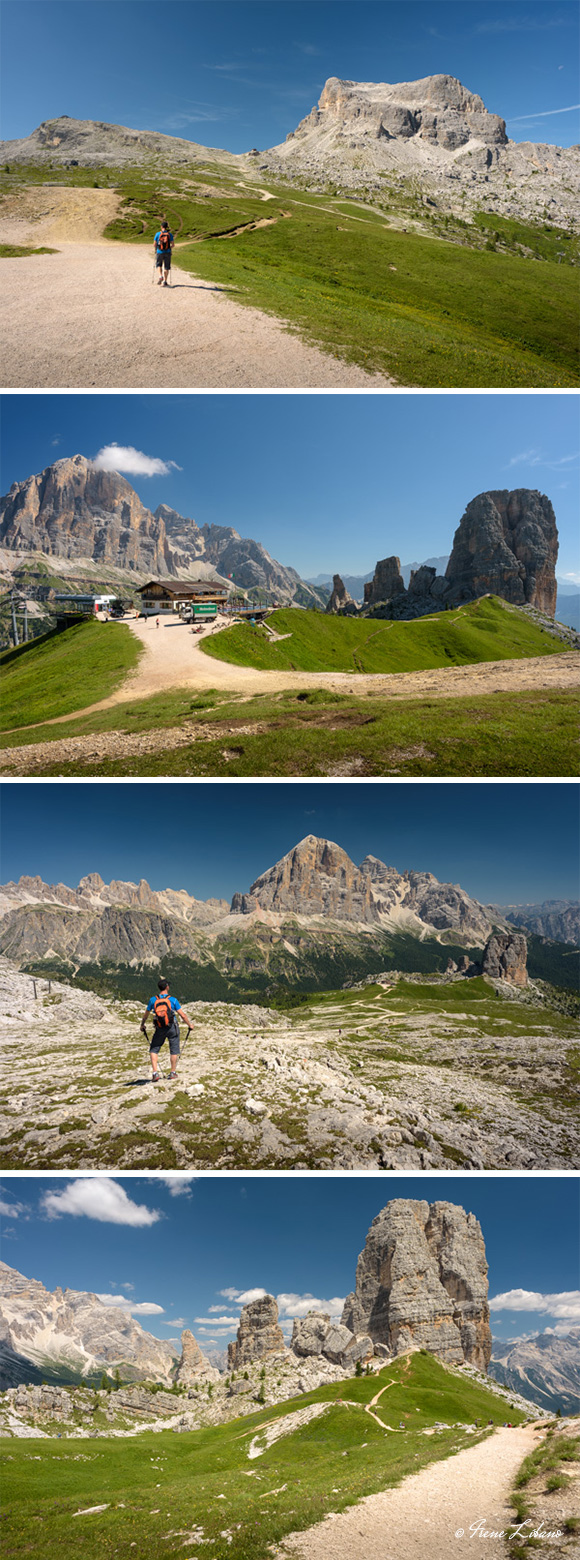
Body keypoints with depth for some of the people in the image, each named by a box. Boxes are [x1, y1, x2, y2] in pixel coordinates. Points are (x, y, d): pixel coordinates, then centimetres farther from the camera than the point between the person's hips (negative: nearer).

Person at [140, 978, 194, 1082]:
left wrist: (143, 1024, 26)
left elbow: (146, 1014, 8)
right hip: (172, 1028, -1)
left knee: (154, 1050, 12)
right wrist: (190, 1024, 10)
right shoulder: (173, 1000, -9)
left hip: (159, 1029, 1)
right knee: (174, 1050, 11)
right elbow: (183, 1014, -5)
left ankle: (155, 1073, 0)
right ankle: (173, 1073, 16)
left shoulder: (153, 1000, -5)